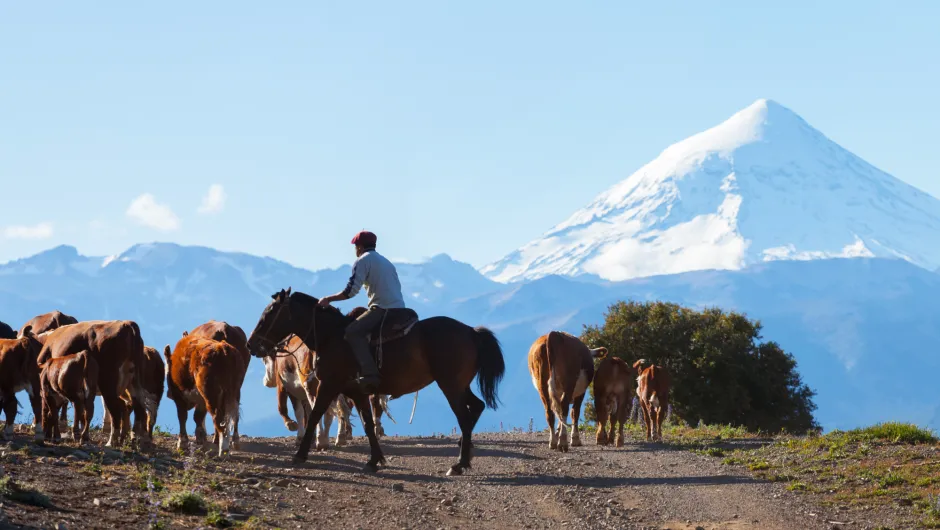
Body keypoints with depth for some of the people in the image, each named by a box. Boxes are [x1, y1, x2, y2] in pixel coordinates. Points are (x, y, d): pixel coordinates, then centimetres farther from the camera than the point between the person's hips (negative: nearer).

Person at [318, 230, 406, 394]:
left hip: (382, 308, -9)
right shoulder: (386, 261, 26)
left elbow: (351, 291, -9)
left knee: (353, 331, -21)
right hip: (399, 310, 9)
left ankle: (369, 375, -37)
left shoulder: (363, 260, -1)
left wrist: (328, 299, 1)